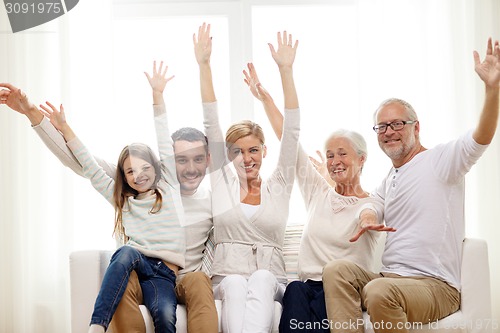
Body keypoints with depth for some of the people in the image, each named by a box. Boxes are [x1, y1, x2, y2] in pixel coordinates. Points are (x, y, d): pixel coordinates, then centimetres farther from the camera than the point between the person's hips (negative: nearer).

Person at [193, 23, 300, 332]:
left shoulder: (279, 186, 11)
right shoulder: (222, 182, 12)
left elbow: (292, 129, 3)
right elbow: (211, 125, 7)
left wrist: (286, 69, -2)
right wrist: (204, 65, 3)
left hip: (271, 282, 0)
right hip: (226, 279, 0)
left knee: (261, 280, -36)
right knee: (236, 285, -36)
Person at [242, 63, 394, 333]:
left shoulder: (373, 204, 6)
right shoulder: (318, 193, 19)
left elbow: (368, 212, -21)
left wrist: (367, 221, -46)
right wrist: (265, 97, 14)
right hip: (308, 286, 3)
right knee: (296, 290, -32)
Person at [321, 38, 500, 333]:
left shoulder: (440, 160, -3)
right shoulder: (387, 183, 21)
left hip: (437, 286, -7)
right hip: (389, 278, 7)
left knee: (380, 291, -35)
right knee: (337, 270, -20)